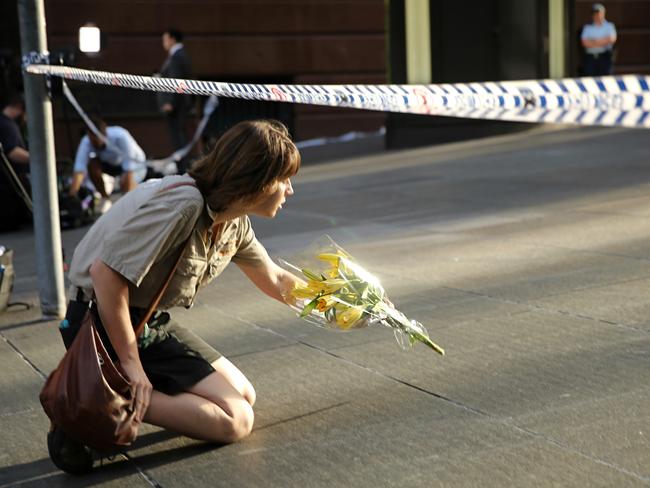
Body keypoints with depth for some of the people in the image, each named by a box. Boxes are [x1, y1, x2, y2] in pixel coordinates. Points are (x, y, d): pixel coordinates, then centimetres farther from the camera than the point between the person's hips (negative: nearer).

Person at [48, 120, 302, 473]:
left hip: (150, 321, 10)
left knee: (243, 396, 13)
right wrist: (130, 362, -23)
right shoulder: (182, 202, -26)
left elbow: (275, 280, 21)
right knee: (235, 420, -11)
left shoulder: (235, 224, 3)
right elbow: (106, 272, -29)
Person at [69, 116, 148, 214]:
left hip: (136, 164, -5)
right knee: (92, 164, -26)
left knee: (124, 182, -36)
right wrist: (71, 195, -45)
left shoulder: (121, 137, -38)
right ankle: (105, 199, -5)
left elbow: (129, 168, -39)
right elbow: (79, 170, -32)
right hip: (112, 163, 5)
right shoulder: (86, 142, -26)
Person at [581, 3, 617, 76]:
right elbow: (585, 42, -2)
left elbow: (612, 39, -7)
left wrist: (593, 42, -5)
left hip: (604, 57, -1)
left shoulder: (609, 26, 10)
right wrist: (603, 41, -4)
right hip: (590, 57, 1)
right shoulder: (587, 27, 13)